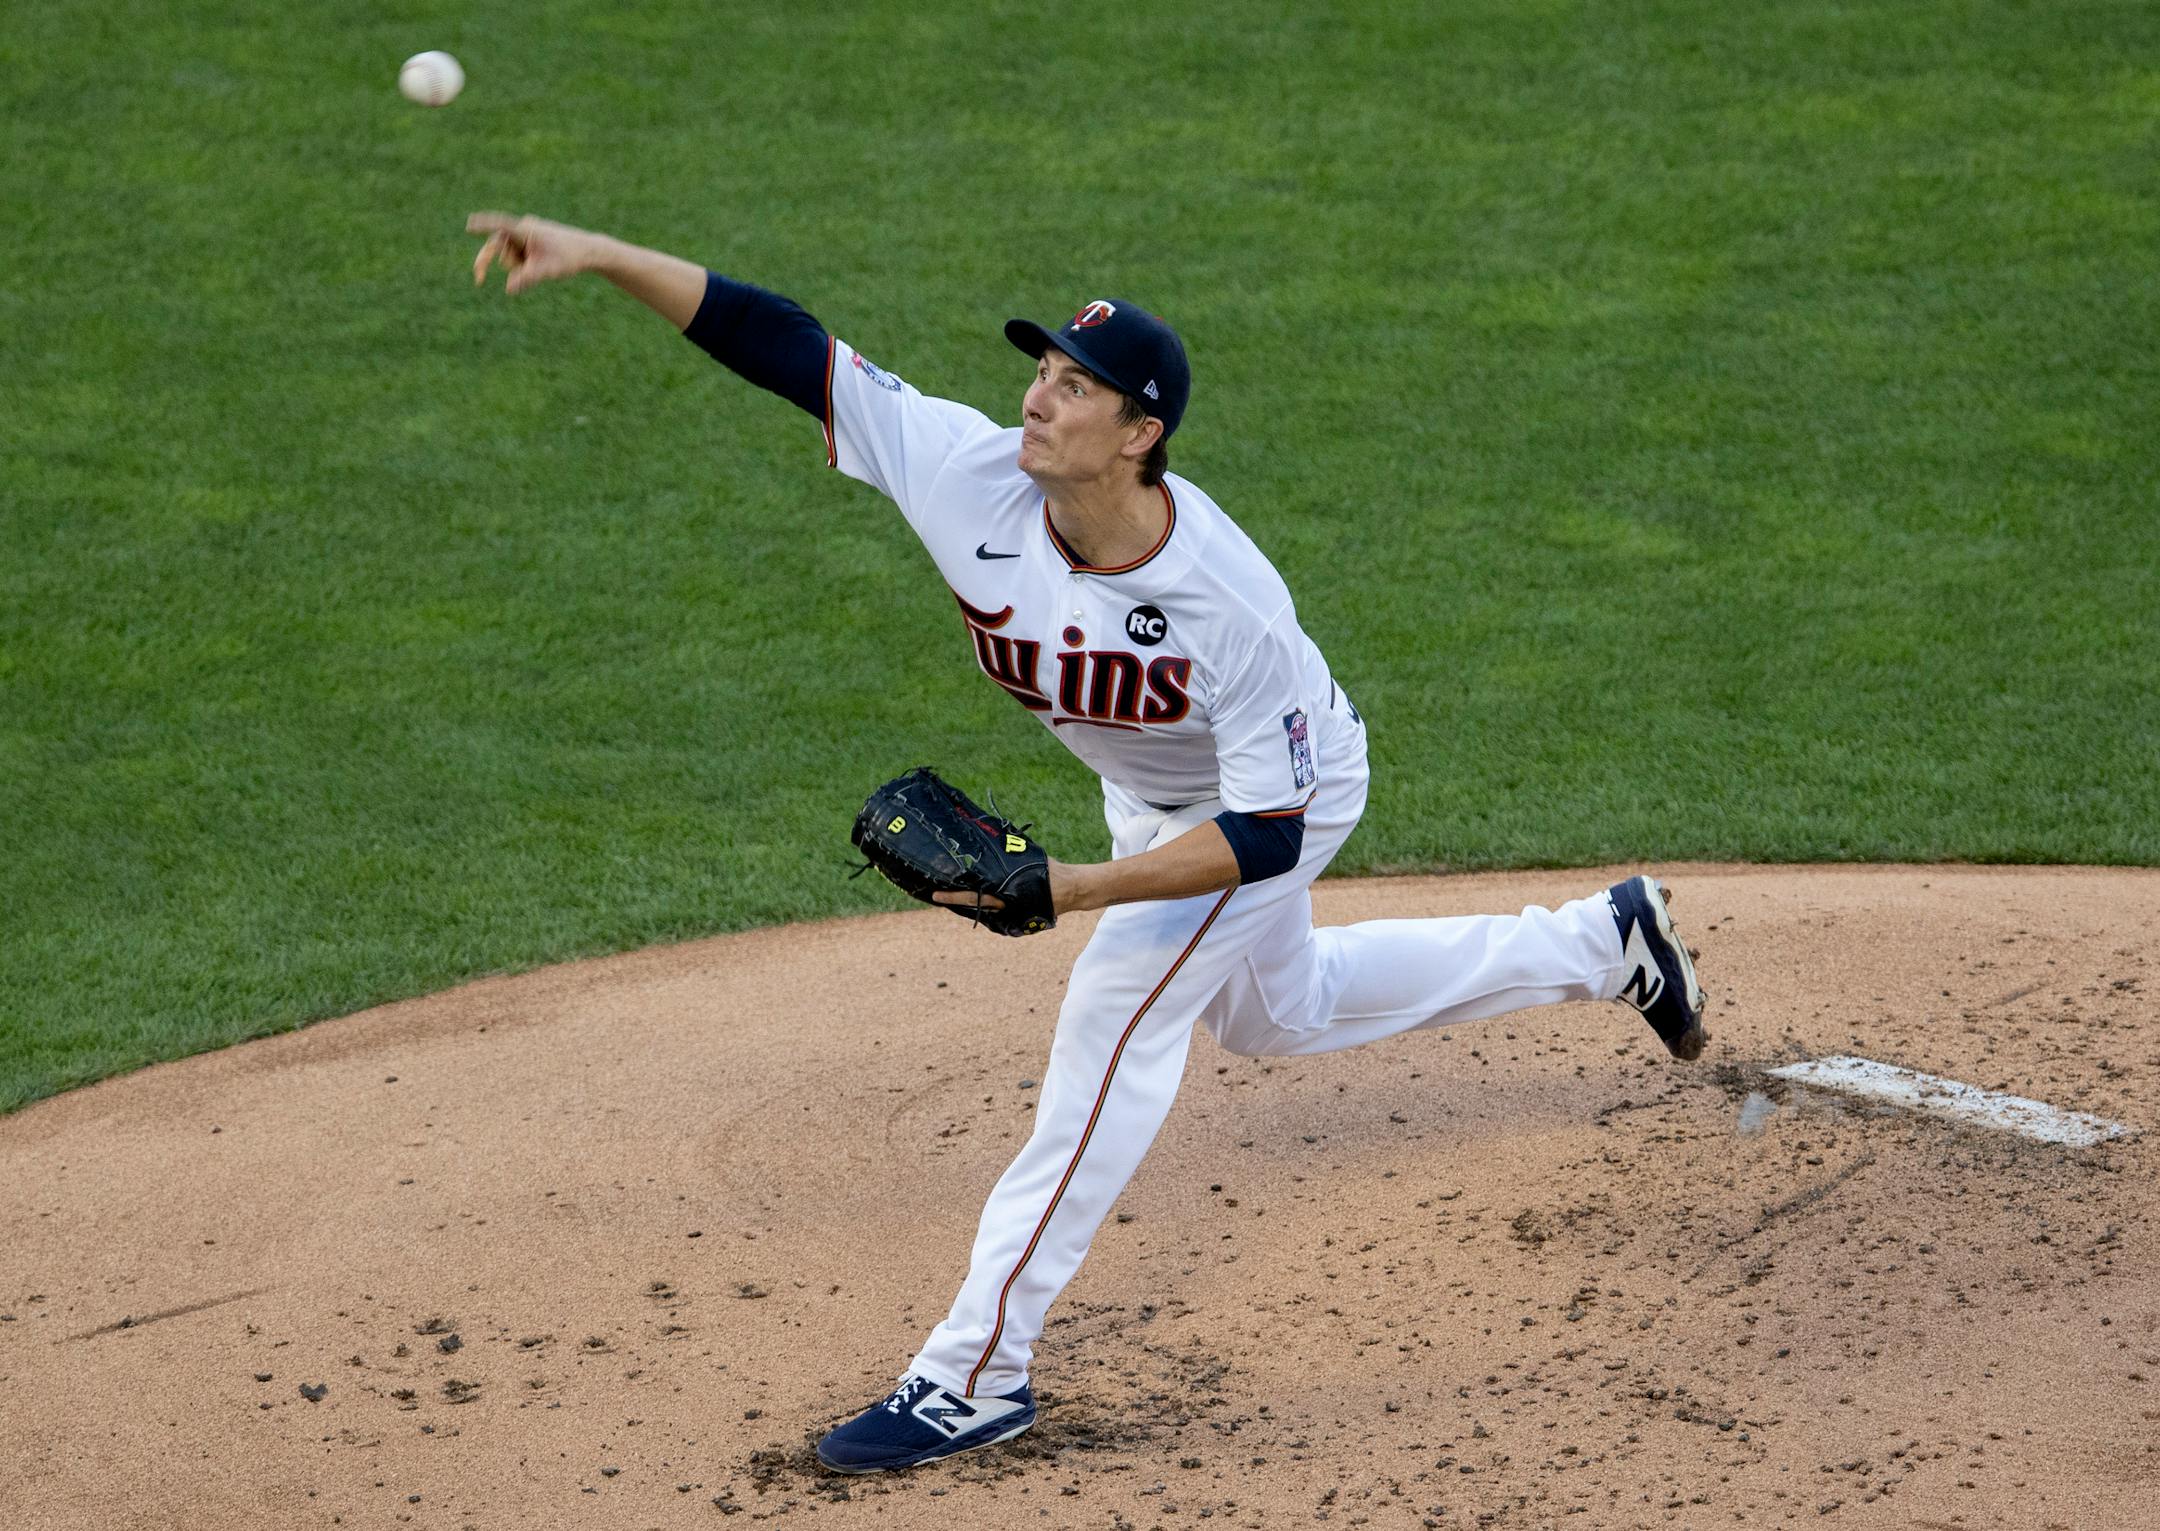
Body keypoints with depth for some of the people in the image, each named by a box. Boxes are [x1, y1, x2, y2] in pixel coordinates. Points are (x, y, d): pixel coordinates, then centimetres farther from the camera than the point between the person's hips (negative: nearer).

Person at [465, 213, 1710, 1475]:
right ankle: (1600, 945, 44)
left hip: (1284, 795, -7)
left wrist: (1072, 889, -44)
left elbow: (1267, 833, -35)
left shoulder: (1231, 605, -42)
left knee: (1115, 1019, -15)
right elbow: (787, 346, -33)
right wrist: (597, 255, -42)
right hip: (1149, 791, 7)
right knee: (1274, 1011, 27)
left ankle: (981, 1370, -6)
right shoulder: (974, 475, -30)